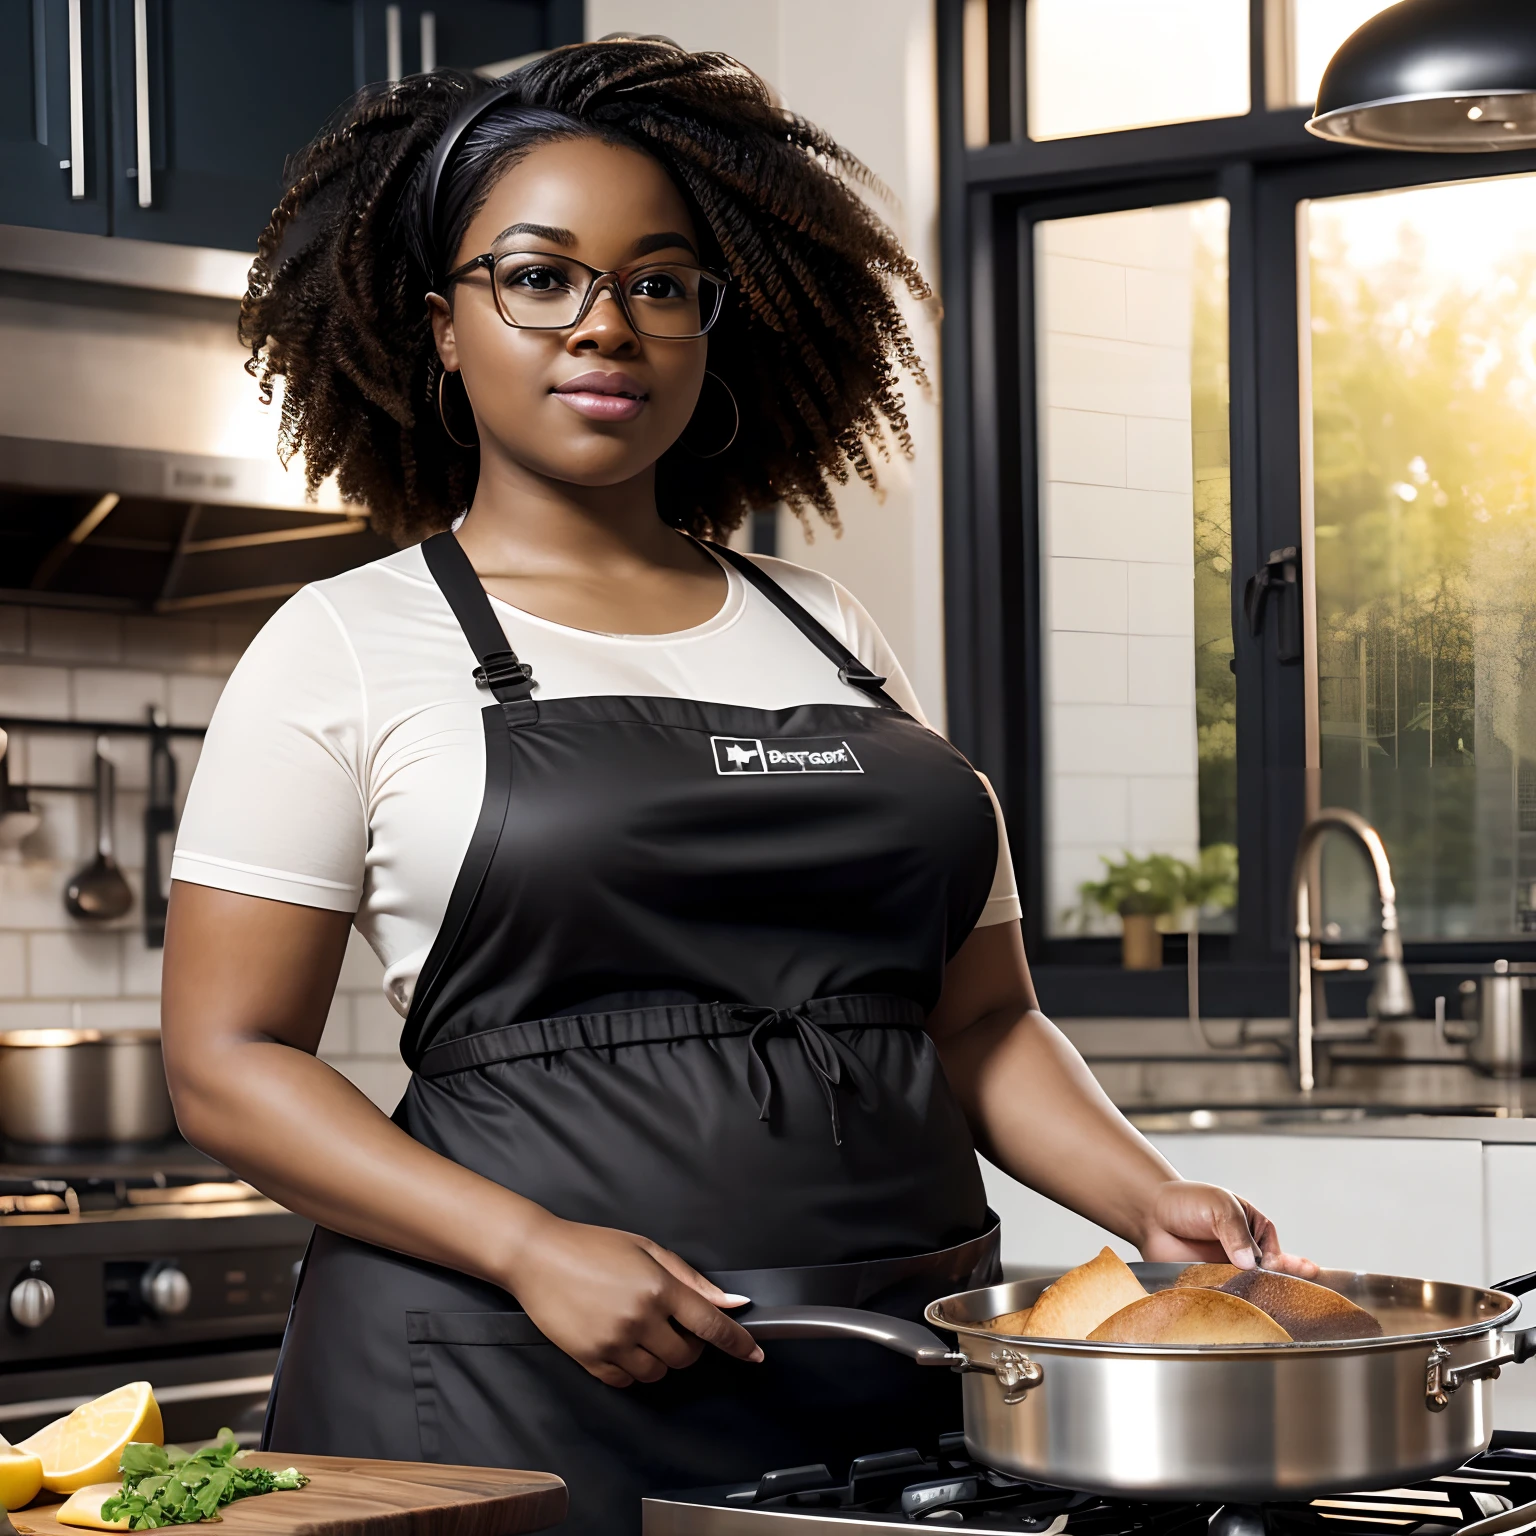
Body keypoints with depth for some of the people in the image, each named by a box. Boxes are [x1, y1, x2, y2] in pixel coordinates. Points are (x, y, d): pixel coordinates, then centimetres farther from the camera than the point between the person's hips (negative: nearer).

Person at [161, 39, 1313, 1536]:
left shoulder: (830, 636, 14)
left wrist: (1149, 1198, -3)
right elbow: (229, 1059, -3)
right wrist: (533, 1249, -15)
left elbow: (979, 1019, 15)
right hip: (519, 1390, -3)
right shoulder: (350, 646, 2)